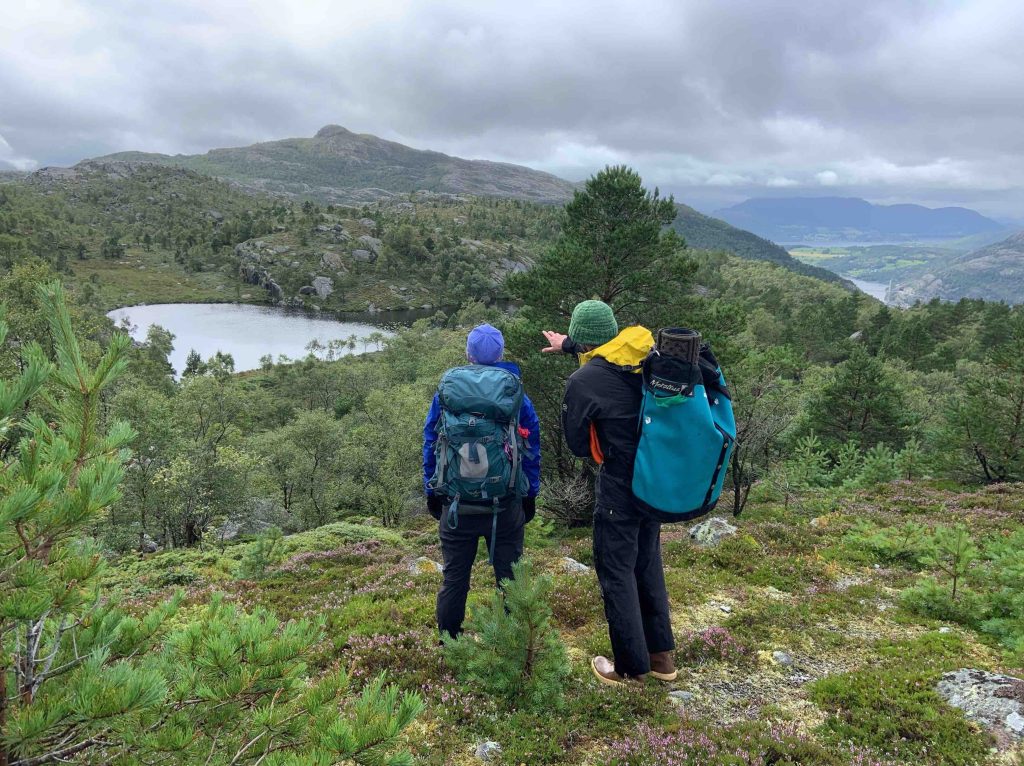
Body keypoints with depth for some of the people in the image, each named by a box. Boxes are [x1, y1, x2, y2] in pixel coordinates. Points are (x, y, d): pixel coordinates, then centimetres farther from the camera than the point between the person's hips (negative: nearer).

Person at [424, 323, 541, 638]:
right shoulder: (517, 394, -2)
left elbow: (430, 445, 3)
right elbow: (532, 449, 2)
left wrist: (432, 492, 12)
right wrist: (530, 495, 11)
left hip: (457, 504, 1)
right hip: (506, 504, 0)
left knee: (454, 578, 13)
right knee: (510, 577, 11)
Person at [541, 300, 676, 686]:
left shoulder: (581, 382, -19)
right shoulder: (645, 354, -2)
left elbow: (578, 445, -8)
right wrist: (568, 345, 33)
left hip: (619, 488, -6)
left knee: (617, 574, 9)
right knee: (649, 565, 21)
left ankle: (631, 666, 21)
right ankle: (662, 654, 32)